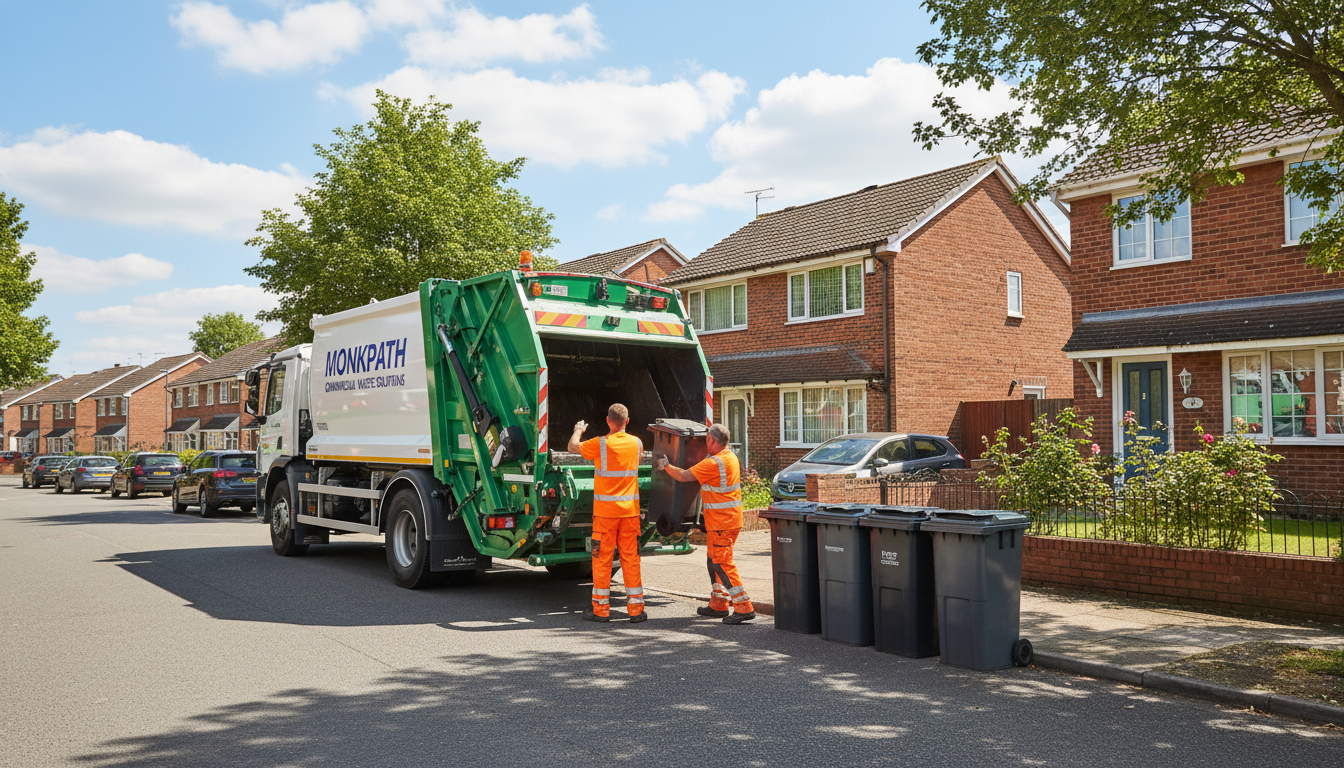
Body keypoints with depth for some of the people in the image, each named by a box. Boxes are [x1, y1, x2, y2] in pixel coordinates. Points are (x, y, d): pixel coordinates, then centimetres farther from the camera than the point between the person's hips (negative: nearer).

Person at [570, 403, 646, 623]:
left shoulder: (600, 444, -11)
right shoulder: (636, 443, 3)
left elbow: (573, 447, 5)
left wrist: (578, 431, 25)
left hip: (605, 510, -3)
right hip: (630, 510, 3)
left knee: (602, 558, 5)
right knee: (631, 558, 7)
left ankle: (601, 608, 11)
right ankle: (636, 609, 9)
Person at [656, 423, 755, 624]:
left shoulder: (714, 463, -21)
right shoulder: (730, 457, 10)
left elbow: (683, 476, -19)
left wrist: (666, 466, -2)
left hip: (721, 521, -10)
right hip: (731, 519, 10)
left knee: (722, 564, -8)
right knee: (715, 561, 18)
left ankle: (744, 608, -9)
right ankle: (719, 604, 27)